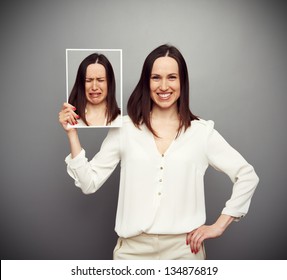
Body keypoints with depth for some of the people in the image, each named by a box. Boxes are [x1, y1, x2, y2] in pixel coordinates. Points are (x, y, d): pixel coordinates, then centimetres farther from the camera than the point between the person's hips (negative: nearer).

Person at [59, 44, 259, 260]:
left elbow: (247, 176, 2)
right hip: (133, 248, 1)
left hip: (184, 248, 0)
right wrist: (72, 133, -8)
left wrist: (219, 226, -2)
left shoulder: (201, 131, -2)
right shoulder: (124, 128, -1)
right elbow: (89, 182, -2)